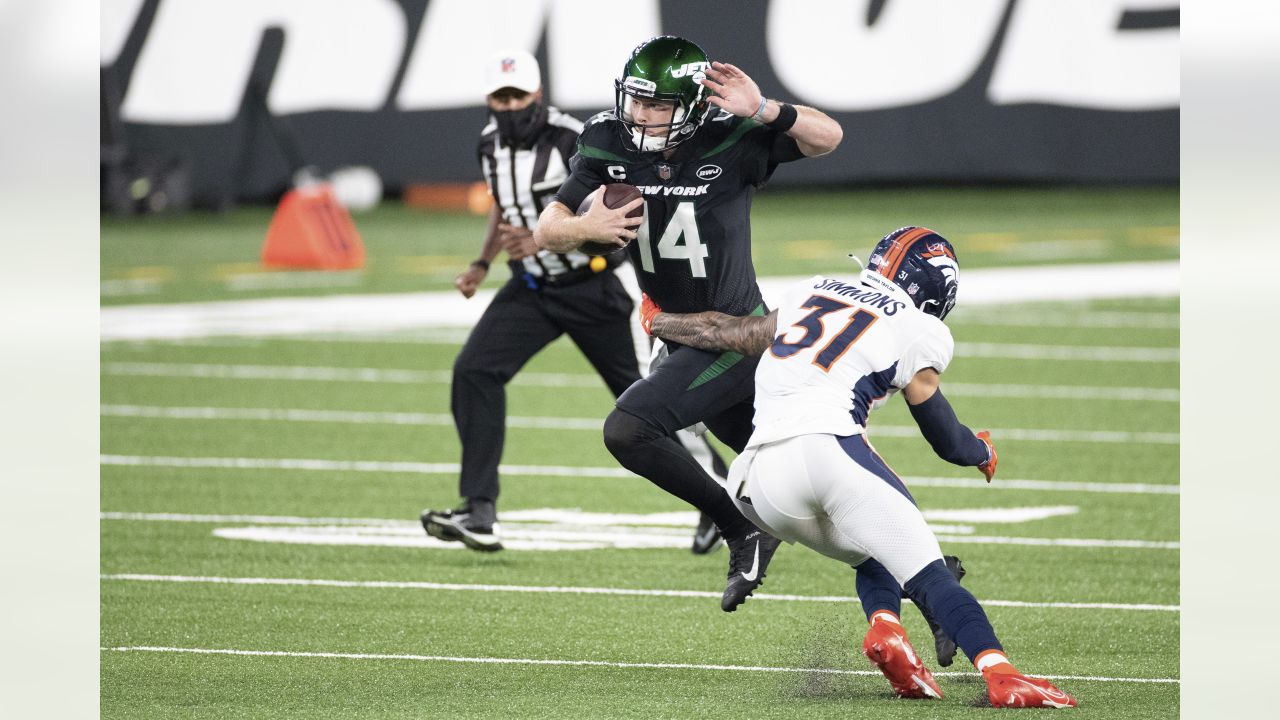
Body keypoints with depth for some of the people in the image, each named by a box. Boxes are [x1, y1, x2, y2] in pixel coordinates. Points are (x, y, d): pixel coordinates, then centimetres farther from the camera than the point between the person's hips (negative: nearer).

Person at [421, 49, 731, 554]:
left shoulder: (573, 142, -22)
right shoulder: (491, 145, 2)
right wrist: (483, 263, 9)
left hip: (596, 287, -6)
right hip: (532, 286, 6)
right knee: (475, 371, -13)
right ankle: (479, 515, -12)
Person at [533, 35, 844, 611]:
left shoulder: (729, 142, -19)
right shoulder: (609, 146, -6)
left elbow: (826, 137, -21)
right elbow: (546, 233, -6)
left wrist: (762, 111, -37)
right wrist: (585, 227, -28)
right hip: (683, 338, 7)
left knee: (627, 429, -23)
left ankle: (743, 532, -8)